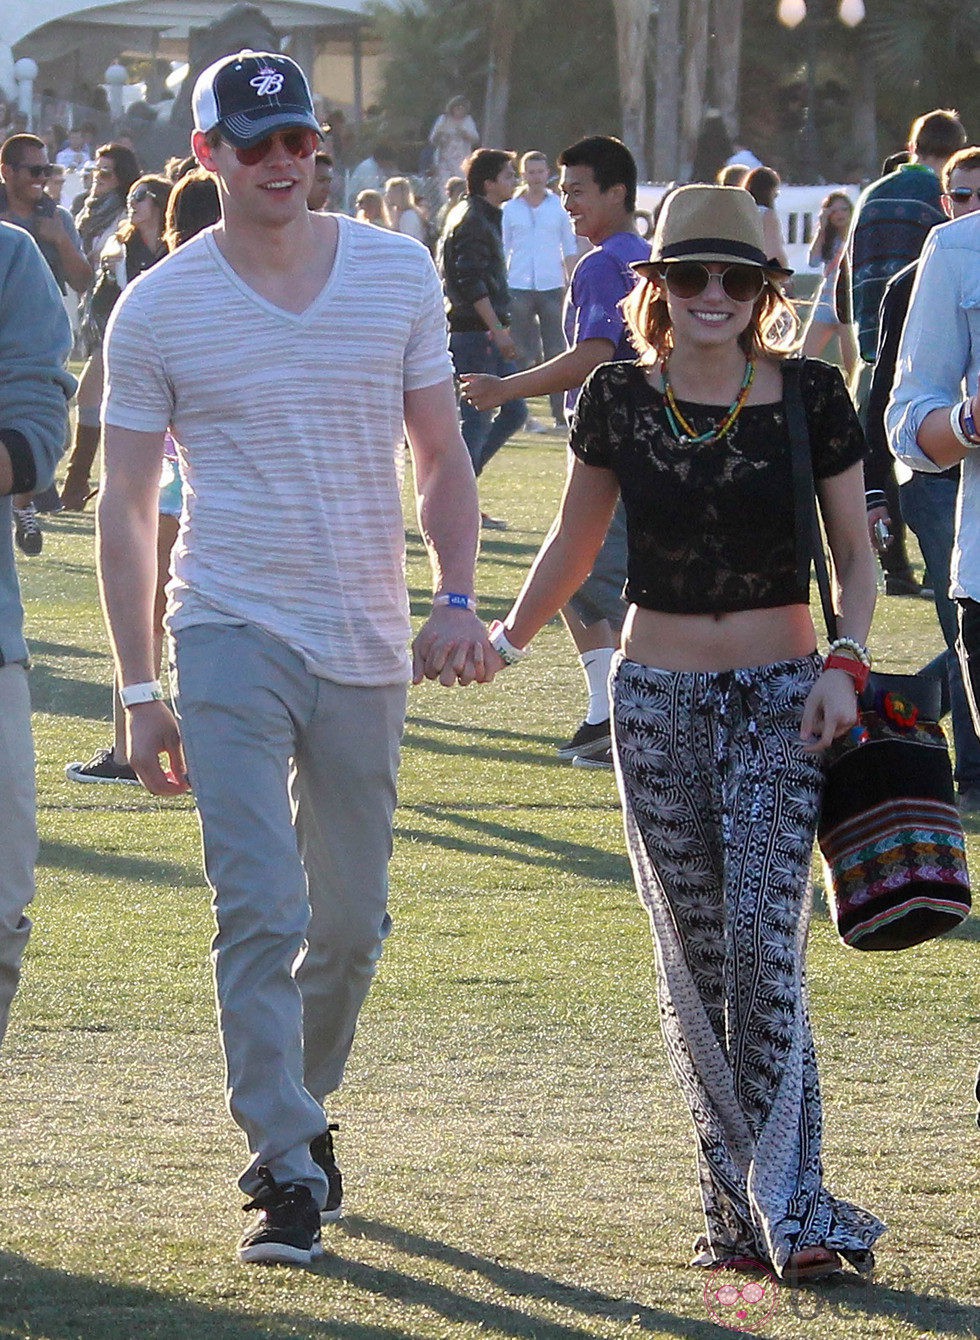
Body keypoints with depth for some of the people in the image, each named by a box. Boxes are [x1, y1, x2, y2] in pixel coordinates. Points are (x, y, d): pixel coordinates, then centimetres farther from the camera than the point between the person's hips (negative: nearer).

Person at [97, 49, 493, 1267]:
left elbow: (440, 454, 13)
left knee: (350, 919, 10)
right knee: (260, 913, -13)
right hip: (232, 637, -3)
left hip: (368, 645, 3)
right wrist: (137, 693, -3)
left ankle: (302, 1105, 33)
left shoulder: (396, 273, 6)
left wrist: (457, 595, -3)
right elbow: (125, 505, 2)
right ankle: (284, 1170, -13)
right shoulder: (157, 310, -2)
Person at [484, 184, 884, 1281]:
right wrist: (508, 637, 22)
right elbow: (575, 539, 17)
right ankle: (735, 1200, 12)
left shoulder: (811, 397, -4)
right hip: (657, 697, 2)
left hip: (781, 696, -2)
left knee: (764, 947, -15)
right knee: (691, 959, 4)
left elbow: (854, 552, 3)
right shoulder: (618, 399, 1)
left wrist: (845, 662, -10)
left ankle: (790, 1208, -14)